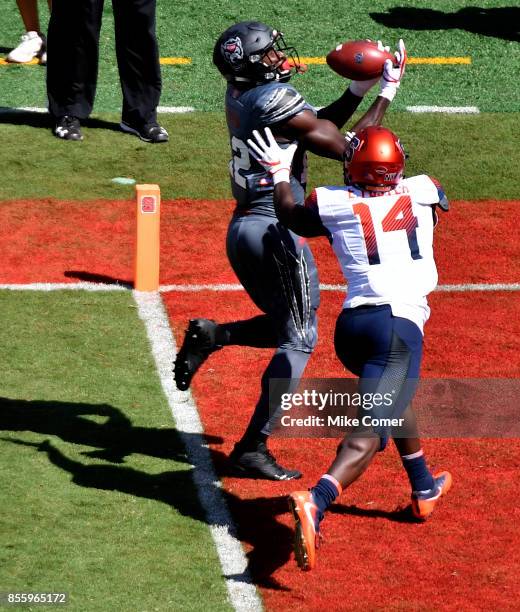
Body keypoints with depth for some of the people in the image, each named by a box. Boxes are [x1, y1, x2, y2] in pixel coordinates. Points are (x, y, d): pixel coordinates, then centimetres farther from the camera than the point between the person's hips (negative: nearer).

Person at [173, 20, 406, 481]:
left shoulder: (241, 96, 9)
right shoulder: (276, 99, -17)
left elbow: (317, 127, 17)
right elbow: (344, 148, -12)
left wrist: (358, 90, 10)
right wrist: (386, 93, -5)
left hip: (242, 228, 8)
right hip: (275, 231, -8)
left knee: (284, 326, 24)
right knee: (299, 339, 0)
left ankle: (211, 335, 0)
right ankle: (253, 448, -5)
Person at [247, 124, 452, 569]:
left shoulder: (334, 205, 7)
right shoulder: (423, 193, 8)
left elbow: (290, 215, 29)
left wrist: (280, 173, 43)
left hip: (351, 325, 4)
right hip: (400, 323, -4)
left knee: (392, 396, 33)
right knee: (371, 431, -15)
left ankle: (423, 487, 47)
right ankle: (314, 504, -38)